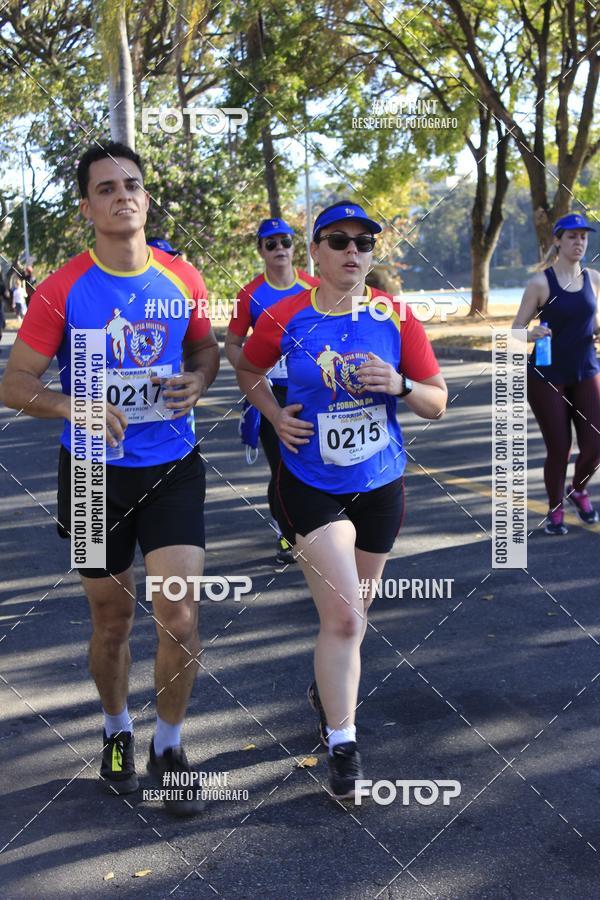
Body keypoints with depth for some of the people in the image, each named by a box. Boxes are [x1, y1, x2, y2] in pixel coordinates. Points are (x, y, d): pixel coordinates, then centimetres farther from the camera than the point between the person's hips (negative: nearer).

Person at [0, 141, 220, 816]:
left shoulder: (182, 279, -1)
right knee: (111, 620, 12)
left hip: (172, 467, 1)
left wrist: (197, 380, -6)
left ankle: (168, 746, 17)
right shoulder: (62, 291, -8)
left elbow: (206, 347, 17)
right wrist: (75, 407, -23)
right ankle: (116, 730, 40)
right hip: (94, 473, -1)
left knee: (180, 616, -7)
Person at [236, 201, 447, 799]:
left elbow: (438, 403, -1)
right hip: (311, 486, -3)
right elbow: (247, 372, 11)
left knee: (350, 613, 18)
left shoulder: (395, 316, -5)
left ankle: (326, 685, 47)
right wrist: (275, 416, -6)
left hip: (380, 485, 3)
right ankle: (342, 746, 4)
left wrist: (400, 385, -21)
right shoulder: (286, 318, -8)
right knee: (343, 616, -11)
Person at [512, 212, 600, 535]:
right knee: (559, 448, -1)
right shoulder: (540, 283, -9)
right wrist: (532, 333, -29)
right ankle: (555, 509, 22)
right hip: (547, 377, -4)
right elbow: (516, 330, -7)